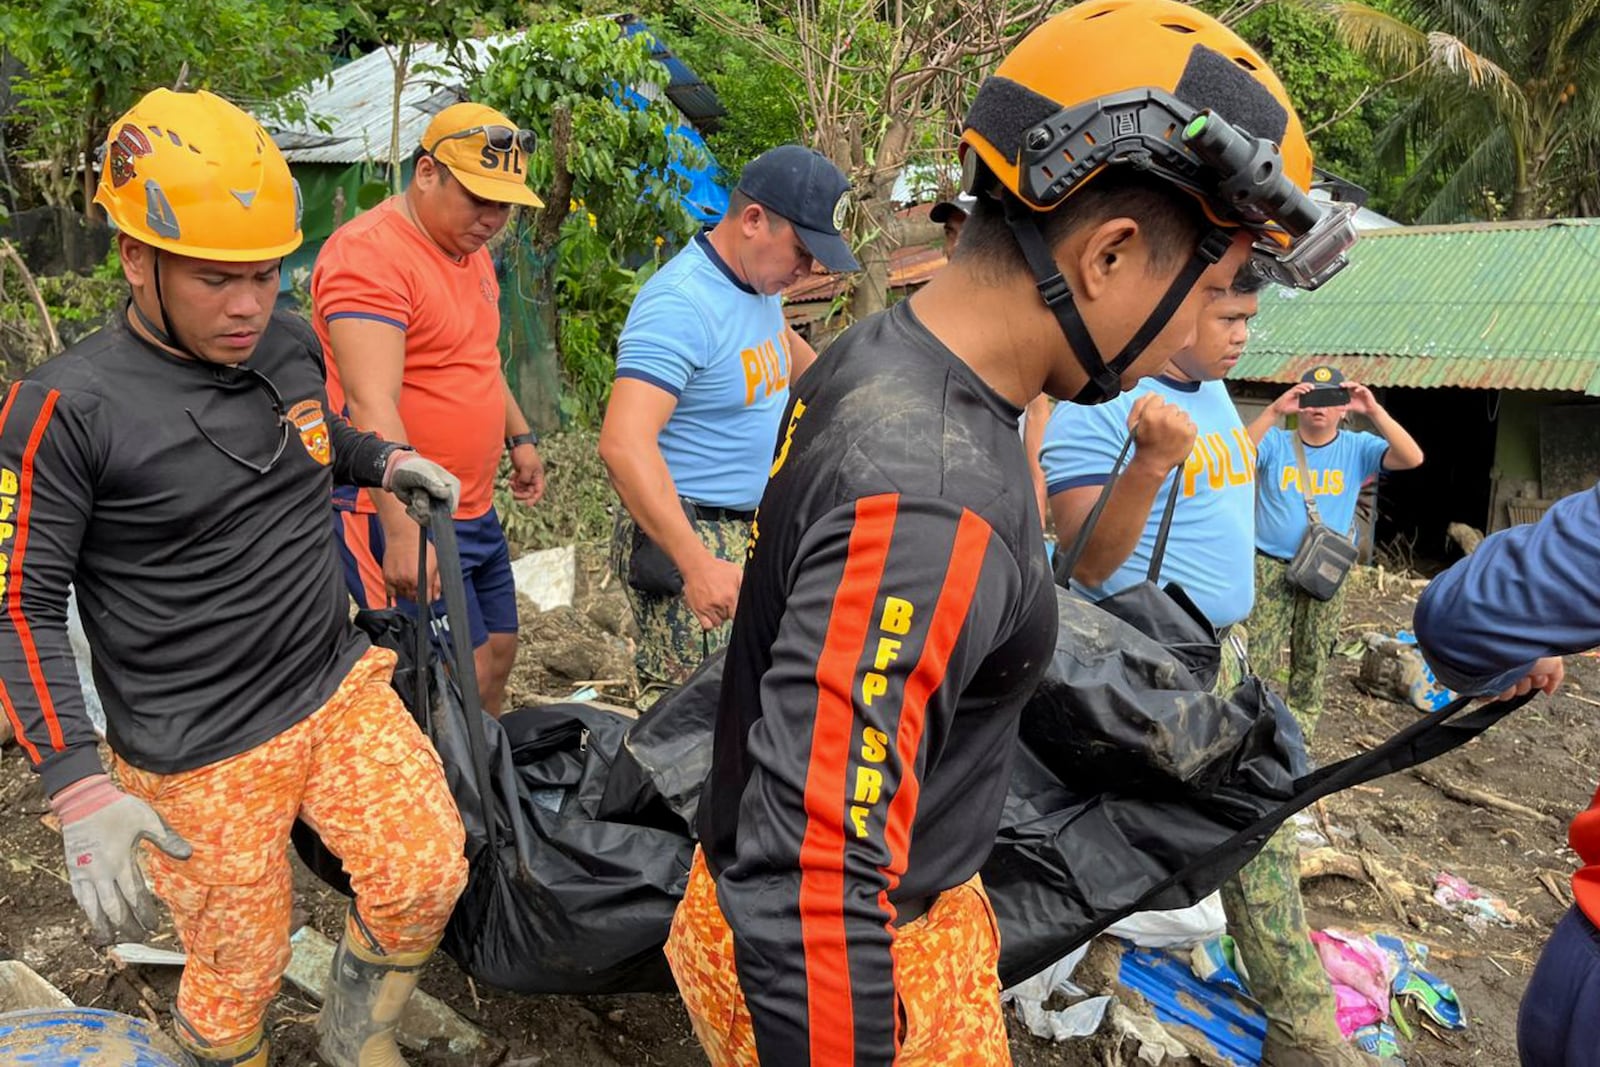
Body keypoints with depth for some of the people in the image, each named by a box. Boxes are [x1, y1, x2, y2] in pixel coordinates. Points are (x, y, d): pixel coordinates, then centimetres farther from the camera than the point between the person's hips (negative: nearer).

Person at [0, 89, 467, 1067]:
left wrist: (387, 462, 4)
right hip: (201, 757, -5)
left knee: (428, 880, -3)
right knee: (243, 973, 7)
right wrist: (81, 792, -20)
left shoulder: (292, 347, 1)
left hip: (341, 687, 5)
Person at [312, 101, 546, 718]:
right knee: (466, 678, -9)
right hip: (397, 512, -9)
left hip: (473, 510, 9)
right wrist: (403, 531, -34)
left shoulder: (470, 249, 13)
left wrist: (520, 438, 25)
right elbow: (372, 406, -28)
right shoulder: (369, 253, -18)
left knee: (498, 654, 15)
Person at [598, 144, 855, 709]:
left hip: (751, 530, 9)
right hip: (684, 535, -9)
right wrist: (697, 565, -36)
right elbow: (624, 443, -32)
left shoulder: (758, 281, 10)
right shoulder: (681, 303, -21)